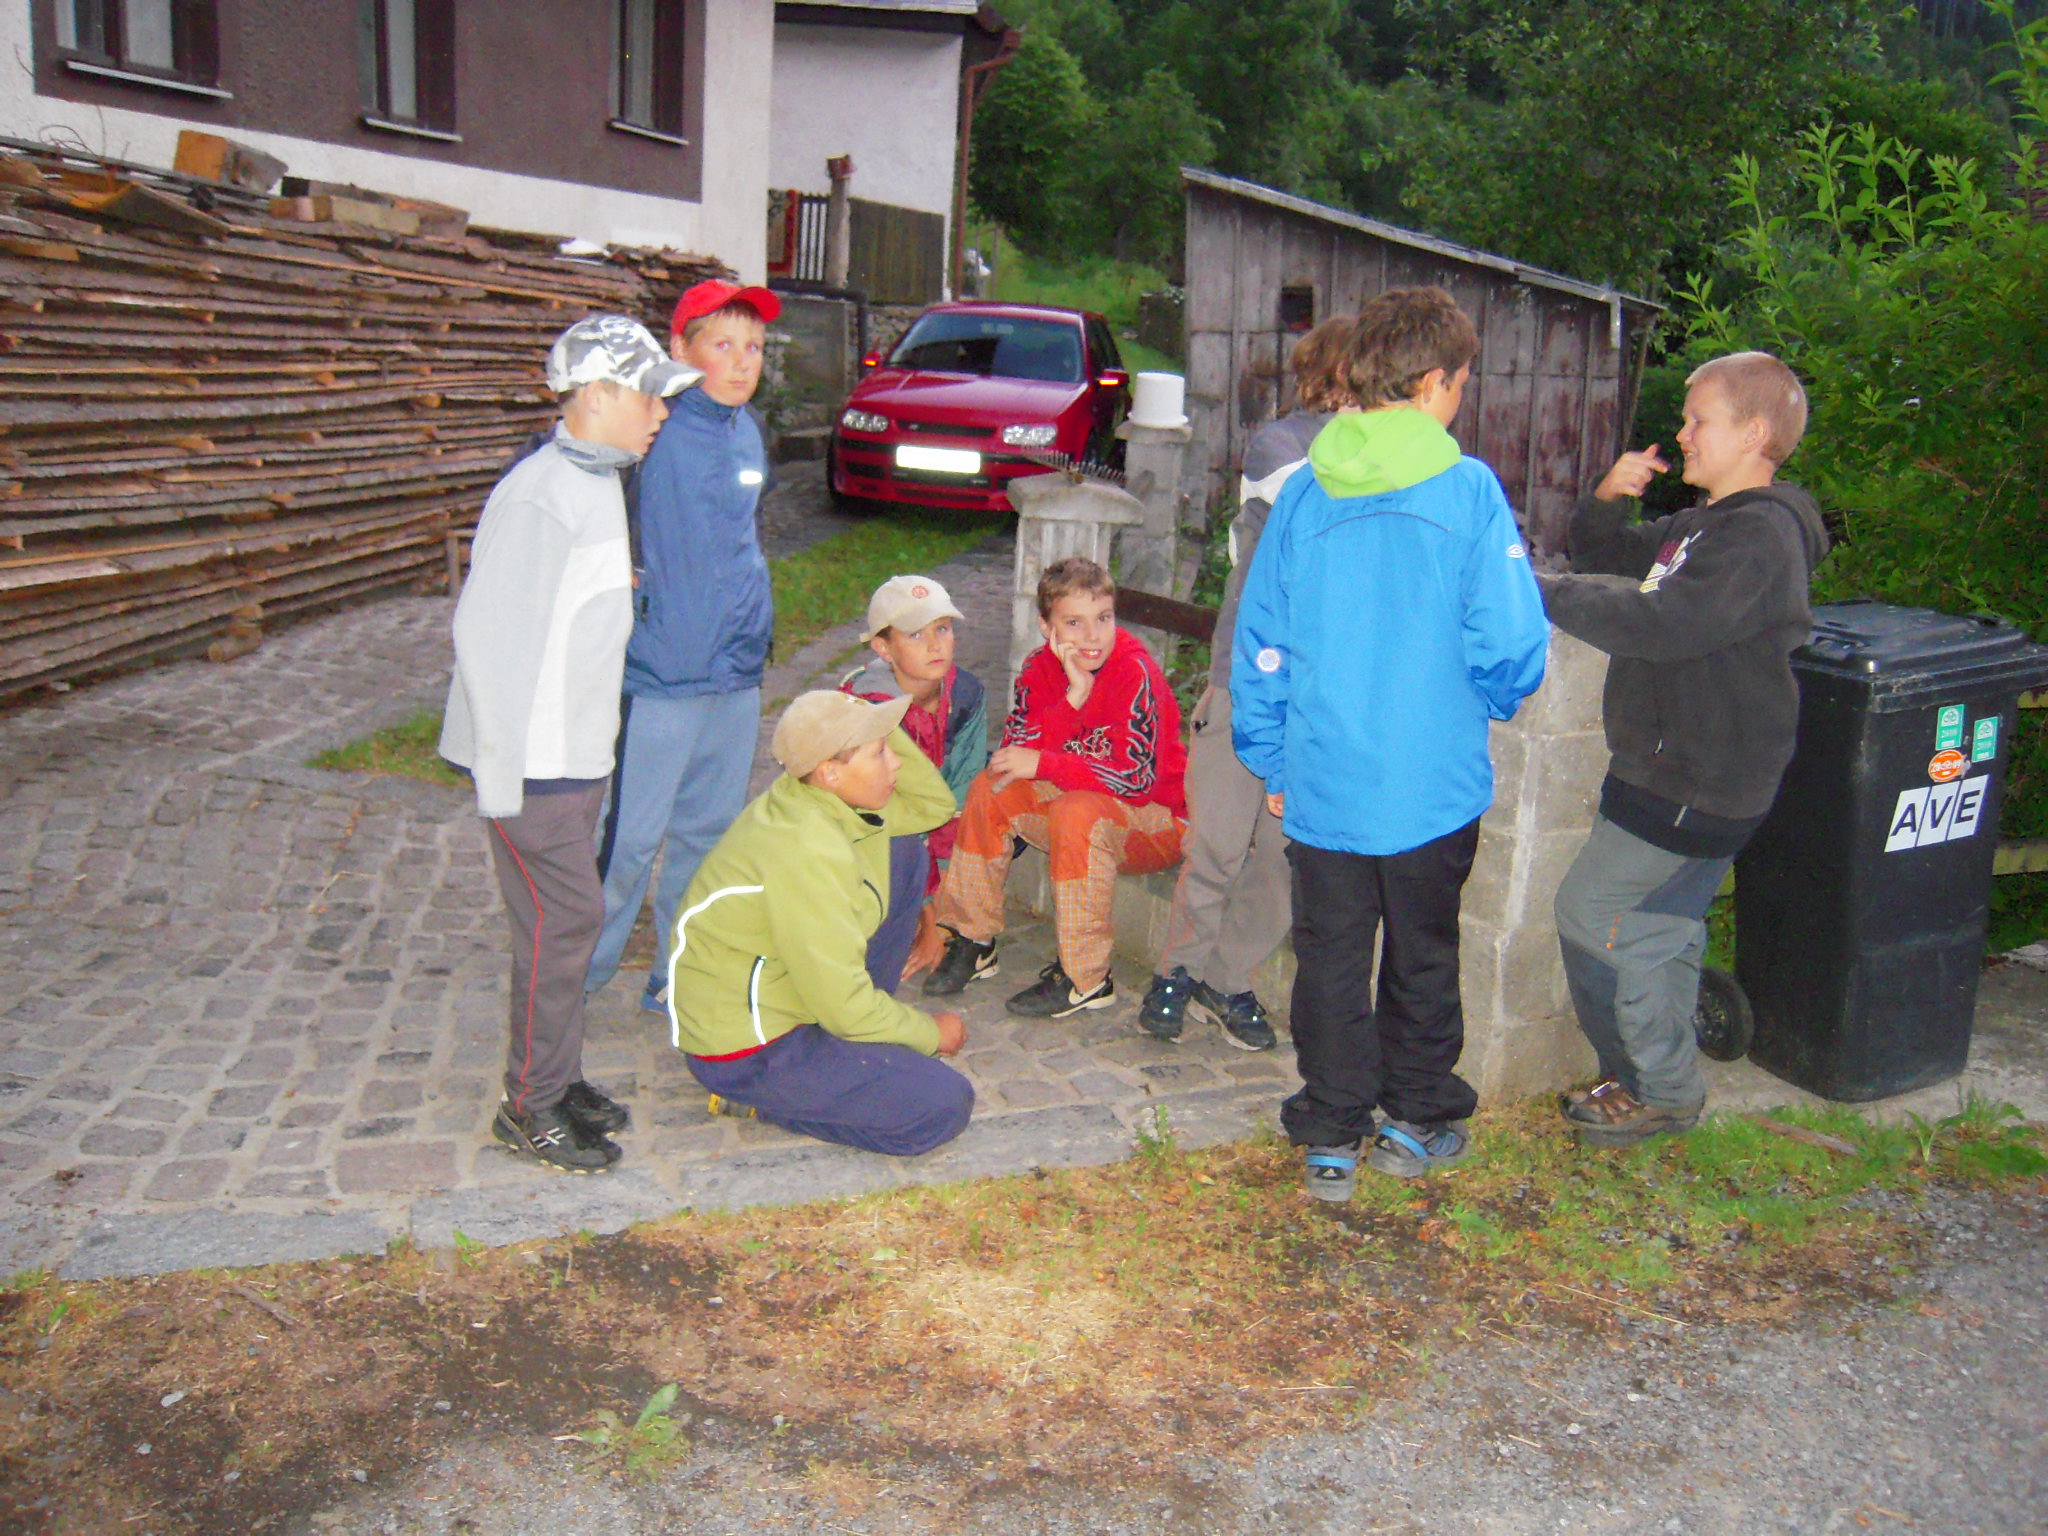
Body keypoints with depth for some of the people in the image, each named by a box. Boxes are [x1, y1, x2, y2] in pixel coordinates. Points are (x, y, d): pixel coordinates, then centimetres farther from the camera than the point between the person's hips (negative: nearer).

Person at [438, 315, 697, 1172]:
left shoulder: (597, 484, 11)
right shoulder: (539, 497, -19)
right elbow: (488, 634, -21)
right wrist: (500, 773, -20)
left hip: (578, 753, 9)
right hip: (533, 762, -9)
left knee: (565, 916, 15)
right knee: (563, 918, -4)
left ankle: (560, 1078, 27)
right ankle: (530, 1106, 9)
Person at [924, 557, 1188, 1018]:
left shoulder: (1136, 672, -22)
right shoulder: (1040, 669, -4)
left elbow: (1138, 778, -27)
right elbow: (1014, 753, -14)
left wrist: (1042, 764, -25)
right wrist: (1073, 699, -26)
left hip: (1159, 823, -6)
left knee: (1079, 811, -34)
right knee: (991, 789, -10)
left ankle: (1085, 978, -24)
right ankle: (972, 941, 1)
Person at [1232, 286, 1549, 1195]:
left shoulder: (1303, 495, -1)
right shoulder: (1468, 489, -9)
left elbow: (1258, 647, 2)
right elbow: (1512, 641, -12)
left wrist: (1272, 762, 12)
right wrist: (1492, 703, 11)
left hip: (1322, 785, 2)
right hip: (1434, 781, -1)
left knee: (1330, 958, 11)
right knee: (1423, 955, 16)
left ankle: (1330, 1140, 19)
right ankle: (1419, 1121, 30)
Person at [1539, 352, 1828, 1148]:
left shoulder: (1761, 535, -20)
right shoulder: (1700, 525, 12)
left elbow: (1663, 623, -32)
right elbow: (1606, 559, 22)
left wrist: (1544, 593, -29)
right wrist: (1607, 499, 1)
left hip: (1698, 785, -10)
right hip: (1670, 770, 10)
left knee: (1590, 911, -5)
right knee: (1660, 927, 17)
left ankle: (1659, 1092, 9)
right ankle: (1655, 1081, 32)